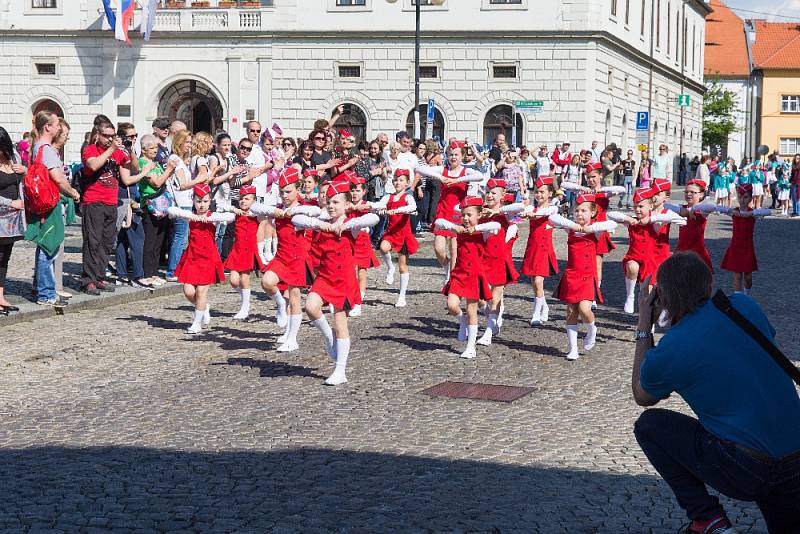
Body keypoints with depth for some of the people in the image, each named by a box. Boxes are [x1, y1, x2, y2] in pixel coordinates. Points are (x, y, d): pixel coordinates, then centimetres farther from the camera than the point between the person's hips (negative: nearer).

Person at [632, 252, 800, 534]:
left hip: (743, 472, -5)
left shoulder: (668, 352, -10)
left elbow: (642, 397, 14)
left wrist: (644, 325, 14)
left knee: (648, 425, 11)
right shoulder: (744, 305, 2)